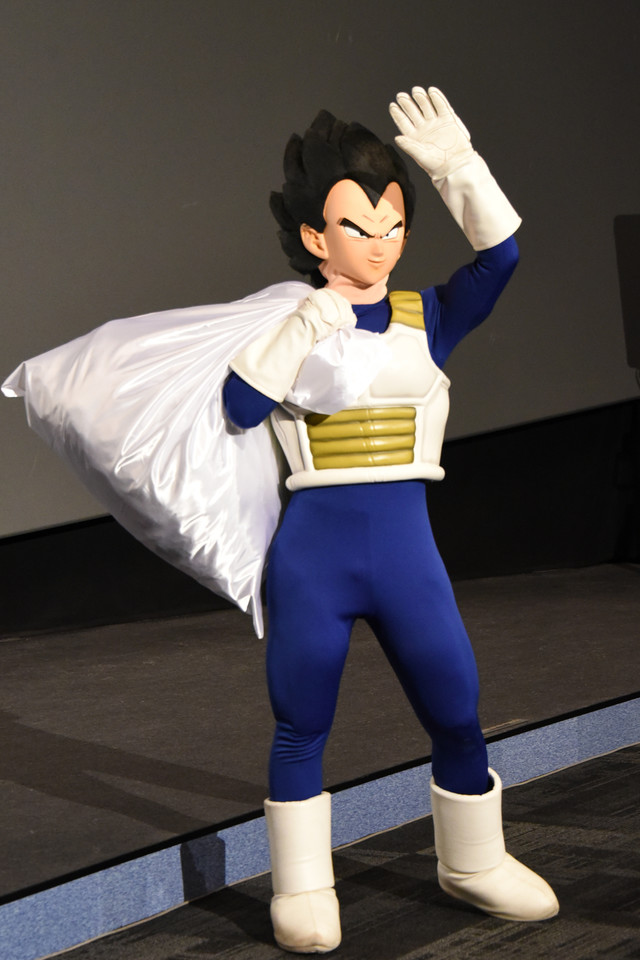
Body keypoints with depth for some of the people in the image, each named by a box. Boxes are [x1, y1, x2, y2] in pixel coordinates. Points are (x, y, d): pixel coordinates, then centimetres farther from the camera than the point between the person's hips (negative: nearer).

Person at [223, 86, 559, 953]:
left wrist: (458, 168, -20)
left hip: (409, 552, 2)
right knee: (301, 729, 7)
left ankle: (473, 861, 28)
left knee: (458, 716, 7)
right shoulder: (290, 325, 1)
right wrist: (301, 332, -25)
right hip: (313, 556, -2)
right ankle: (302, 886, 21)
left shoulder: (428, 320, 4)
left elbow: (499, 257, -12)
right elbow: (240, 407, -15)